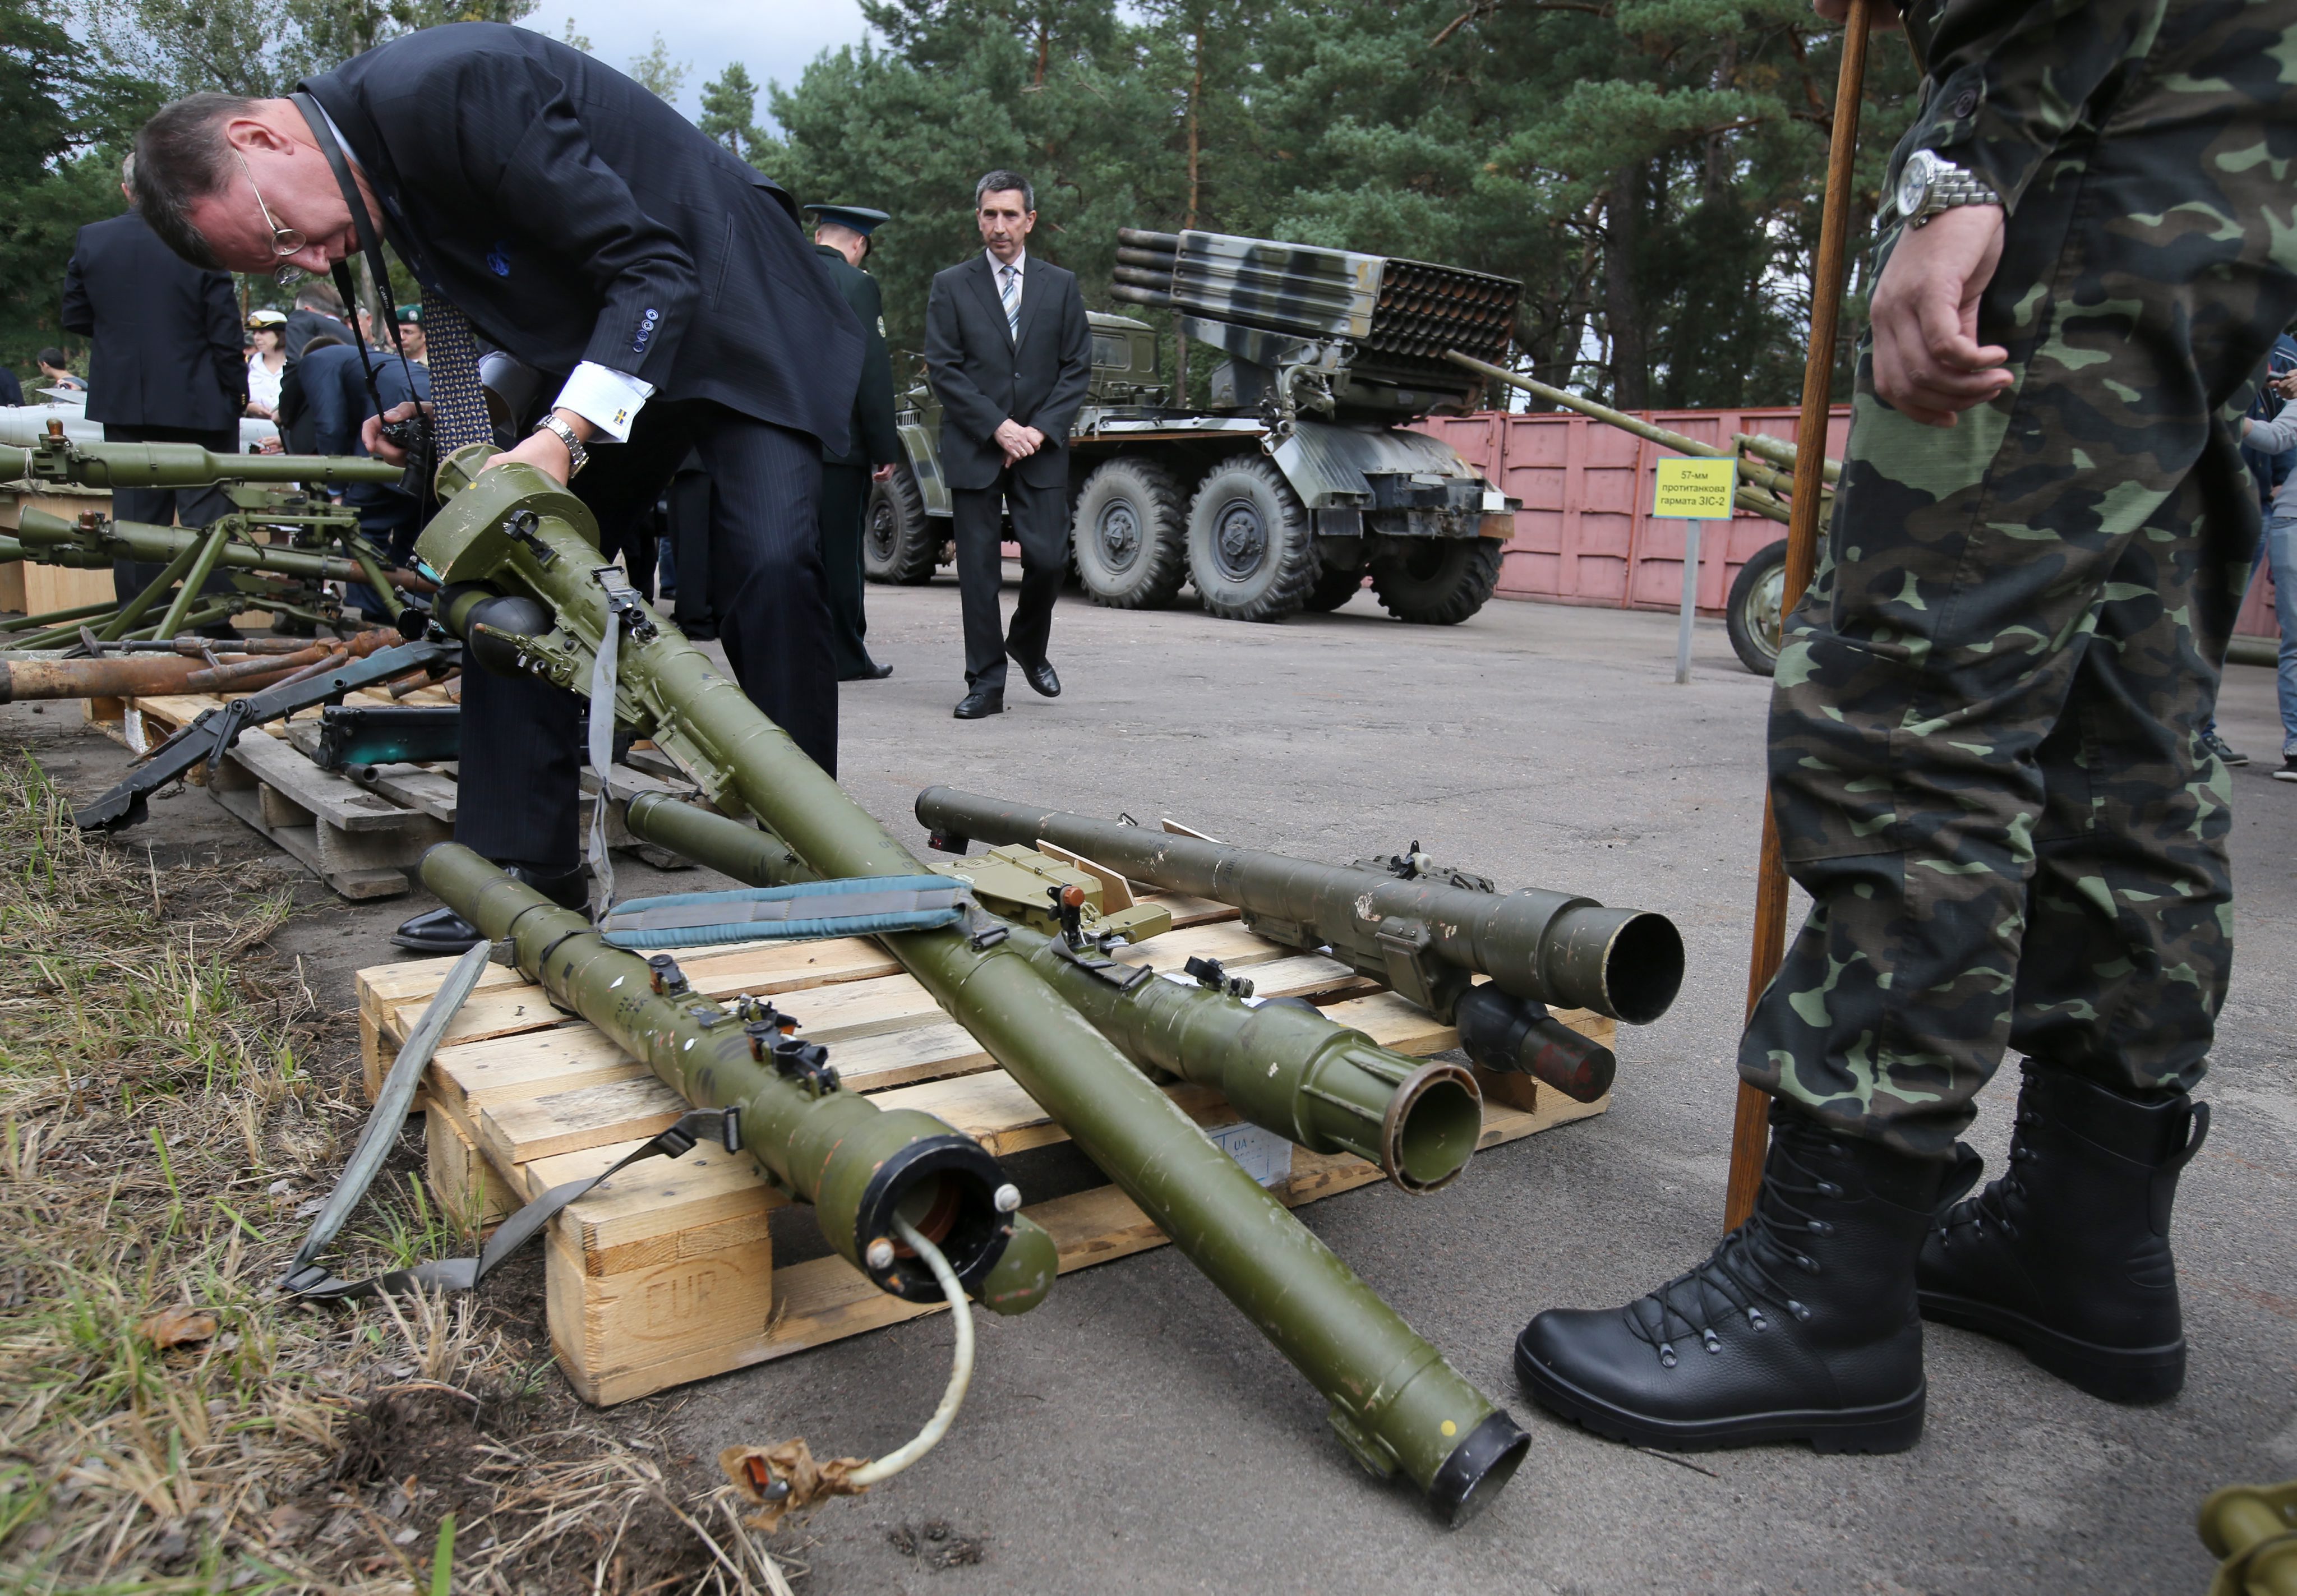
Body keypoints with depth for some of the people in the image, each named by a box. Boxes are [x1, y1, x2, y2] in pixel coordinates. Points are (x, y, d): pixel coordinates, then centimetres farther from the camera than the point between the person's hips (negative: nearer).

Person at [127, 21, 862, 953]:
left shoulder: (448, 88, -27)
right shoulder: (381, 179, -1)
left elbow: (654, 270, -27)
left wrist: (563, 437, -33)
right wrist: (439, 423, -5)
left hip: (732, 311, -8)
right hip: (600, 347, 8)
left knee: (768, 565, -23)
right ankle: (524, 870, 7)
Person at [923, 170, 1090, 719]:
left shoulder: (1061, 286, 11)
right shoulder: (950, 287, 6)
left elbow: (1077, 368, 7)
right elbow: (942, 369, -1)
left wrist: (1040, 429, -7)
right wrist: (998, 426, -11)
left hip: (1041, 448, 1)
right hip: (973, 449, -1)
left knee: (1049, 558, -5)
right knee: (977, 568, -1)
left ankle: (1029, 646, 24)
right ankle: (986, 682, 7)